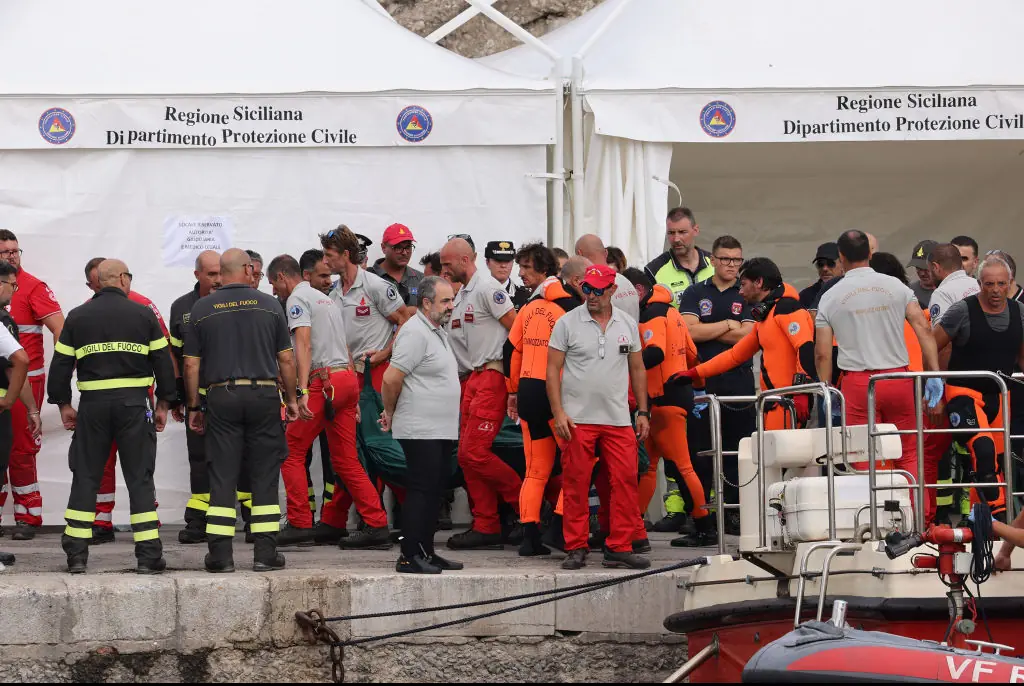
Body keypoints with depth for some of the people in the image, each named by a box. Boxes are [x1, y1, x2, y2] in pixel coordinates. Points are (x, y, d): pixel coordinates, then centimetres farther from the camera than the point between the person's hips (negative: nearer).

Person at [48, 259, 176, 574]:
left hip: (93, 404, 1)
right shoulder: (143, 315, 2)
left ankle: (76, 554, 6)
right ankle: (148, 554, 0)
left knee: (85, 477, 8)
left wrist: (63, 404, 14)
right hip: (134, 402, -1)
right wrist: (163, 404, 12)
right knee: (140, 477, 3)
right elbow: (163, 361, 4)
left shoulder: (77, 317, 5)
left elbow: (61, 364, 5)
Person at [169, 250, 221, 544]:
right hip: (198, 396, 2)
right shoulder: (182, 308, 9)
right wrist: (176, 398, 15)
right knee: (200, 457, 4)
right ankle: (198, 521, 8)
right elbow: (176, 355, 15)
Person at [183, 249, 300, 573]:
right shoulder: (268, 305, 3)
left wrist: (194, 407, 11)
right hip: (264, 394, 0)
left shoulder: (202, 309, 3)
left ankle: (221, 553, 0)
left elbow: (191, 364, 3)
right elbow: (286, 359, 3)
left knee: (222, 476, 2)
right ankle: (265, 552, 4)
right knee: (264, 476, 5)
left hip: (222, 397, 0)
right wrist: (291, 399, 13)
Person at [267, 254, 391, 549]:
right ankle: (377, 526, 1)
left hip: (323, 381, -8)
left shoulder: (297, 299, -2)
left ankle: (299, 524, -4)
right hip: (348, 378, 8)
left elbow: (303, 344, -17)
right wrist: (354, 398, 24)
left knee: (291, 452, 0)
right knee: (346, 459, 8)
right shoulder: (325, 299, 25)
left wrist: (302, 391, -25)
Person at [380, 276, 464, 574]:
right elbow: (391, 379, -19)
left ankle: (426, 552, 18)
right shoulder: (416, 333, -15)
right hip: (421, 431, -10)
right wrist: (391, 412, -4)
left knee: (435, 491, 11)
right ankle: (409, 556, -7)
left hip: (442, 430, 10)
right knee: (421, 490, -9)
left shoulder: (438, 331, 17)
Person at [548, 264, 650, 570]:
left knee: (625, 481, -4)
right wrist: (558, 412, -8)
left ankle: (619, 547, 3)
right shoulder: (567, 323, 0)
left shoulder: (627, 324, 10)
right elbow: (553, 369, 0)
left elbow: (637, 369, 16)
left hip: (618, 419, 3)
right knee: (575, 484, -2)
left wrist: (643, 412, 12)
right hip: (577, 419, -2)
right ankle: (576, 548, 6)